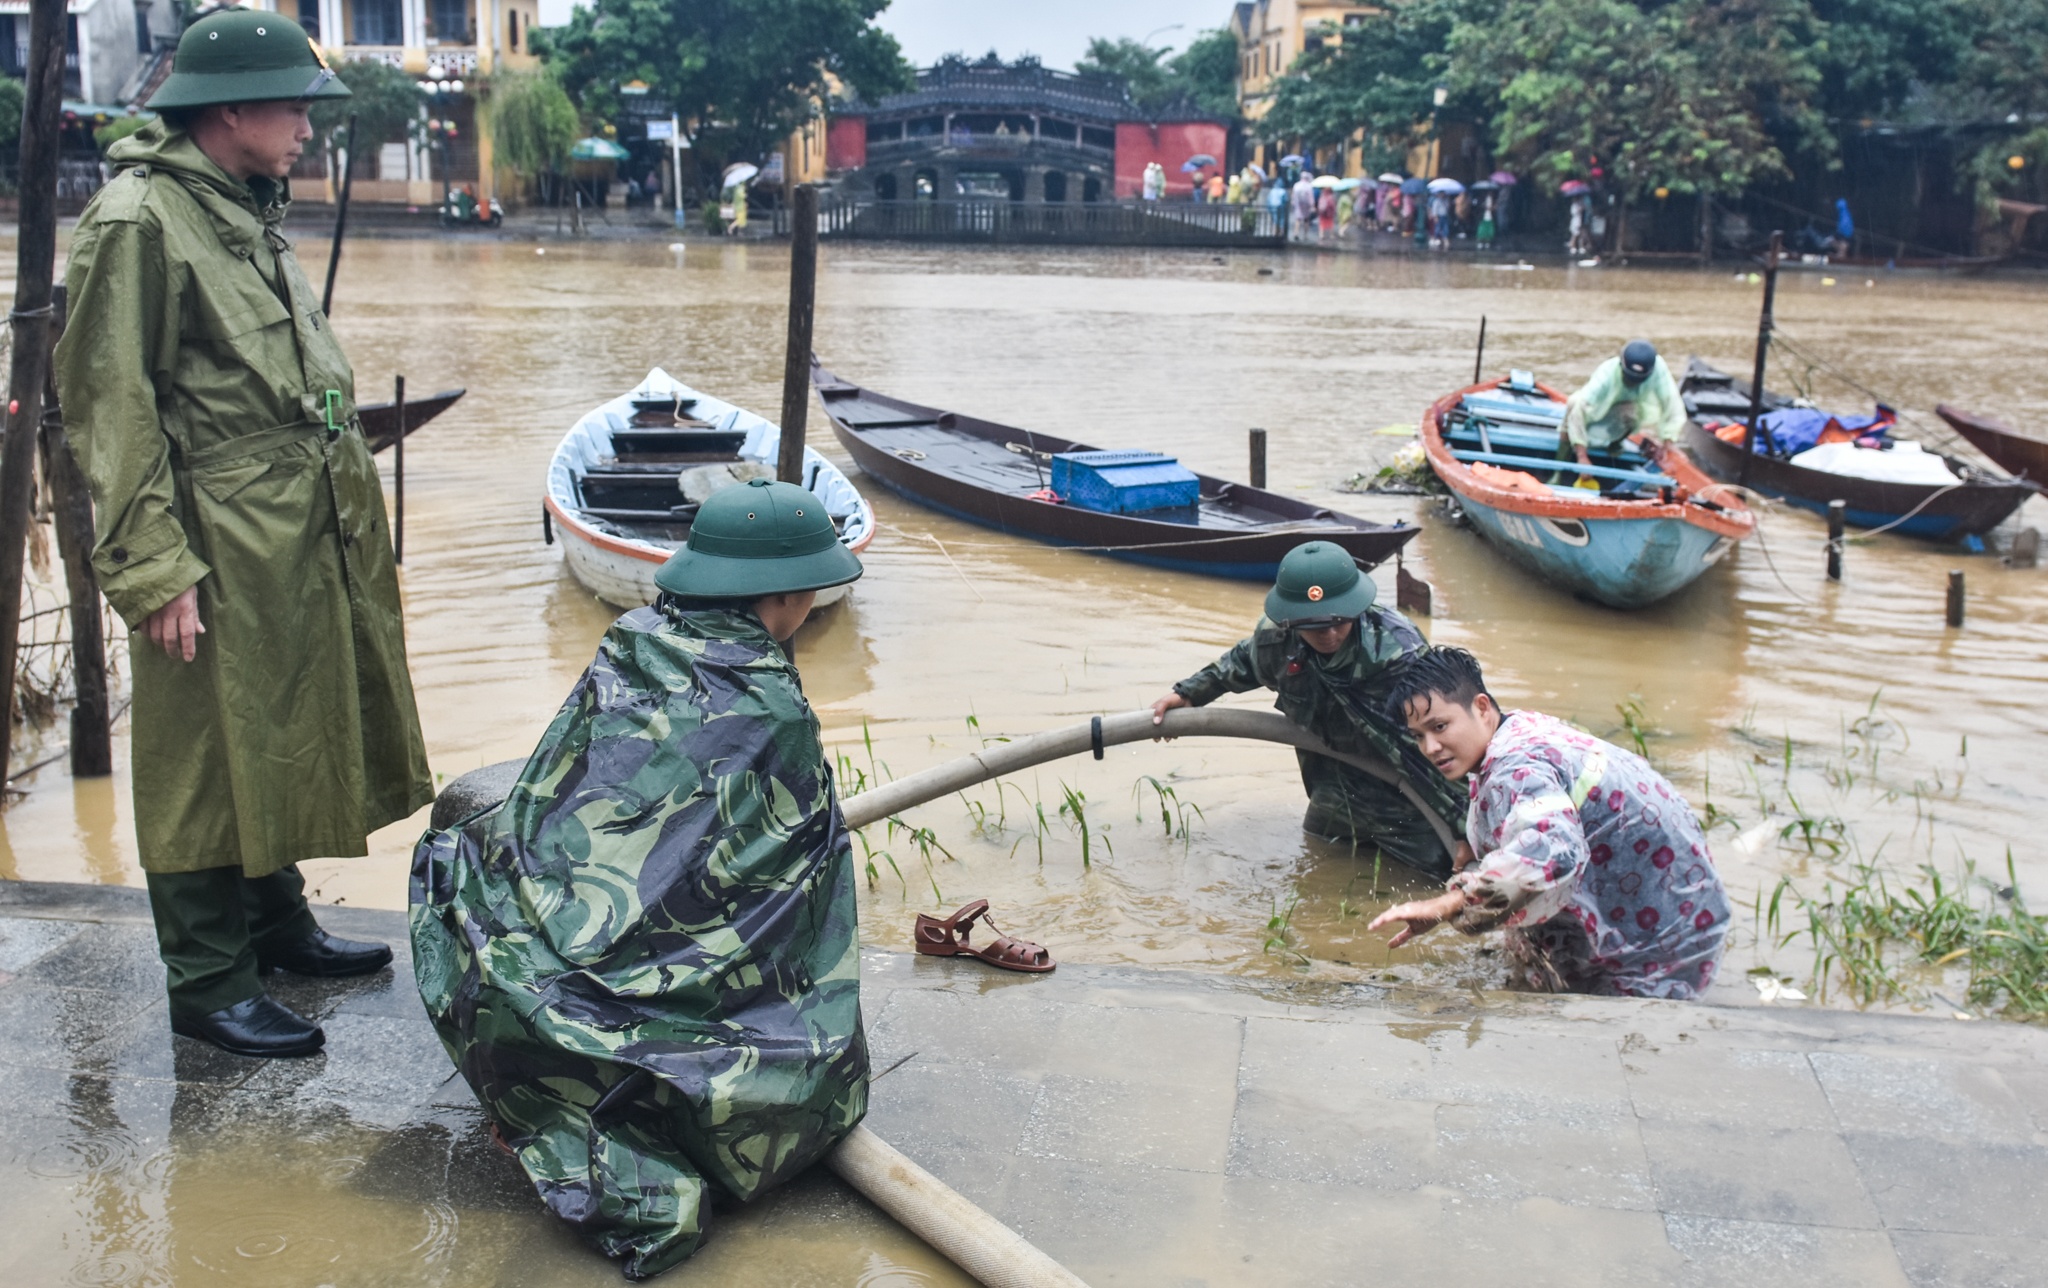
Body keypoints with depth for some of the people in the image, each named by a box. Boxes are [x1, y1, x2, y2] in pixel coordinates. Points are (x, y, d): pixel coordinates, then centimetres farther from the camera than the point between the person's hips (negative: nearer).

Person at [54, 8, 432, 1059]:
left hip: (306, 544, 9)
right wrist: (151, 569, -19)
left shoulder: (249, 213, 16)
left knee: (285, 739, 19)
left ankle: (277, 922, 34)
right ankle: (205, 982, 13)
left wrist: (345, 514, 22)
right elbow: (110, 410, -16)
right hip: (218, 553, -9)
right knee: (207, 763, 1)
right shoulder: (138, 222, -14)